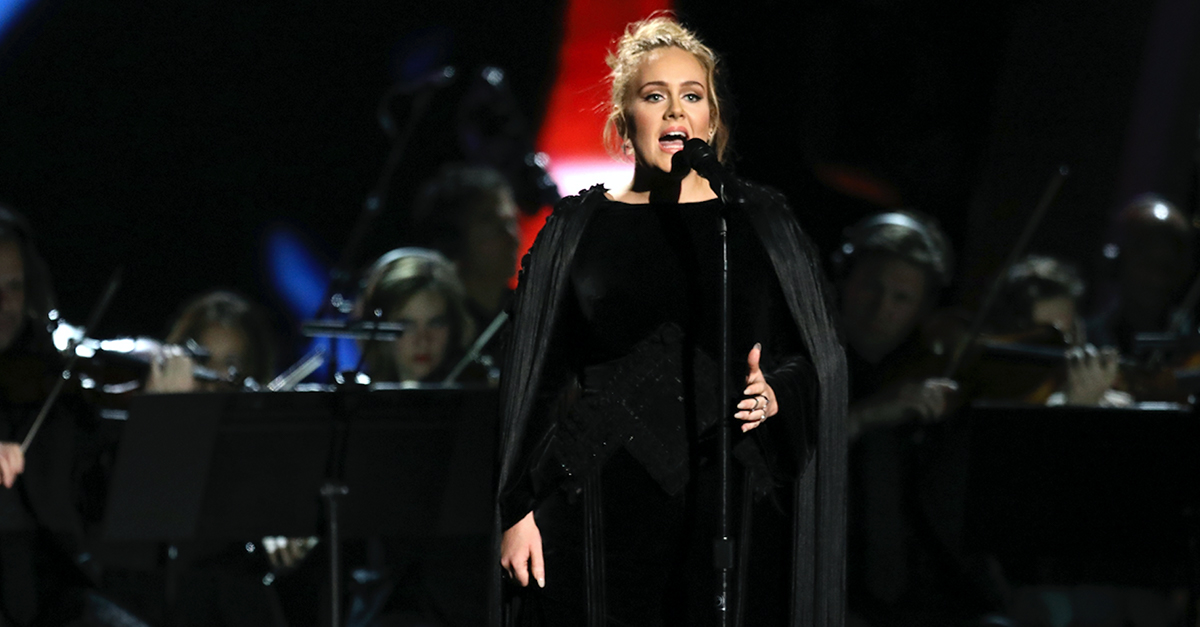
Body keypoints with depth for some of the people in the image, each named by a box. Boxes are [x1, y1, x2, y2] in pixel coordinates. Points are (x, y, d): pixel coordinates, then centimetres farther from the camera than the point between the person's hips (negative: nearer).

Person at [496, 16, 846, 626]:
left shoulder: (760, 221, 9)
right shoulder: (577, 227, 8)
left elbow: (813, 359, 10)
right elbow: (535, 380, 8)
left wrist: (774, 397, -12)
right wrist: (516, 511, 1)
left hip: (732, 507, 0)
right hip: (602, 506, 0)